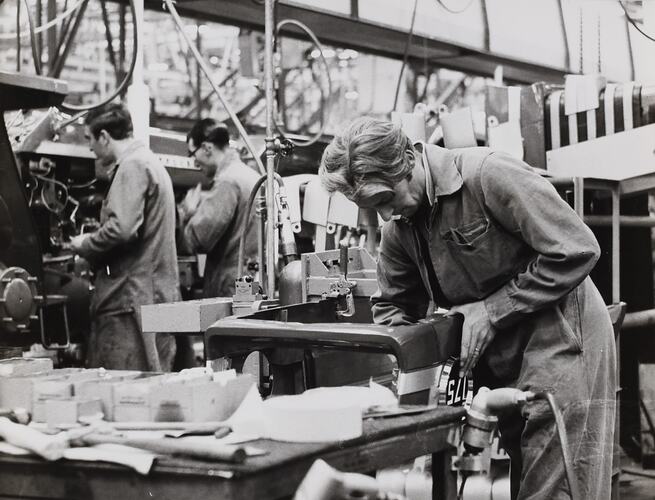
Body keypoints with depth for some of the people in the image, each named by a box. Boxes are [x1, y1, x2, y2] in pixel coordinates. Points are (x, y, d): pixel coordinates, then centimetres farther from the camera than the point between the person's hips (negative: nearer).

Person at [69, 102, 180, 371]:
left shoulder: (132, 166, -11)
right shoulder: (150, 162, 21)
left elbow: (122, 228, -23)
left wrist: (85, 244, -6)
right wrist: (92, 243, 17)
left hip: (133, 295, -10)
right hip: (157, 291, 10)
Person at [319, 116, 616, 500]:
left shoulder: (488, 173, -19)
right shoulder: (399, 227, 4)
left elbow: (577, 250, -20)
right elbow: (392, 305, 16)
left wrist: (490, 311, -19)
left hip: (562, 342, -7)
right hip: (499, 362, 7)